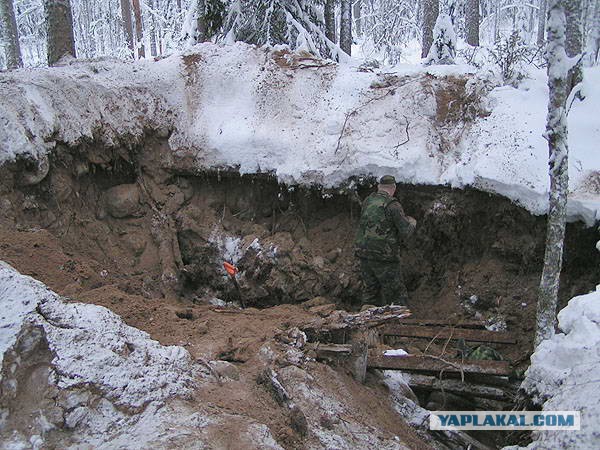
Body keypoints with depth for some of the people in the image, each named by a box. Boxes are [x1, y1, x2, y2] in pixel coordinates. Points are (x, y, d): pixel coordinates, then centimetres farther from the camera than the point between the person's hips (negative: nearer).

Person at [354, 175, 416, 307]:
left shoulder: (367, 201, 7)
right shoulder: (392, 205, -13)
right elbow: (406, 231, -15)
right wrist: (412, 222, 8)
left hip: (364, 254, 7)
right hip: (383, 257, -6)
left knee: (371, 291, 18)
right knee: (398, 296, 3)